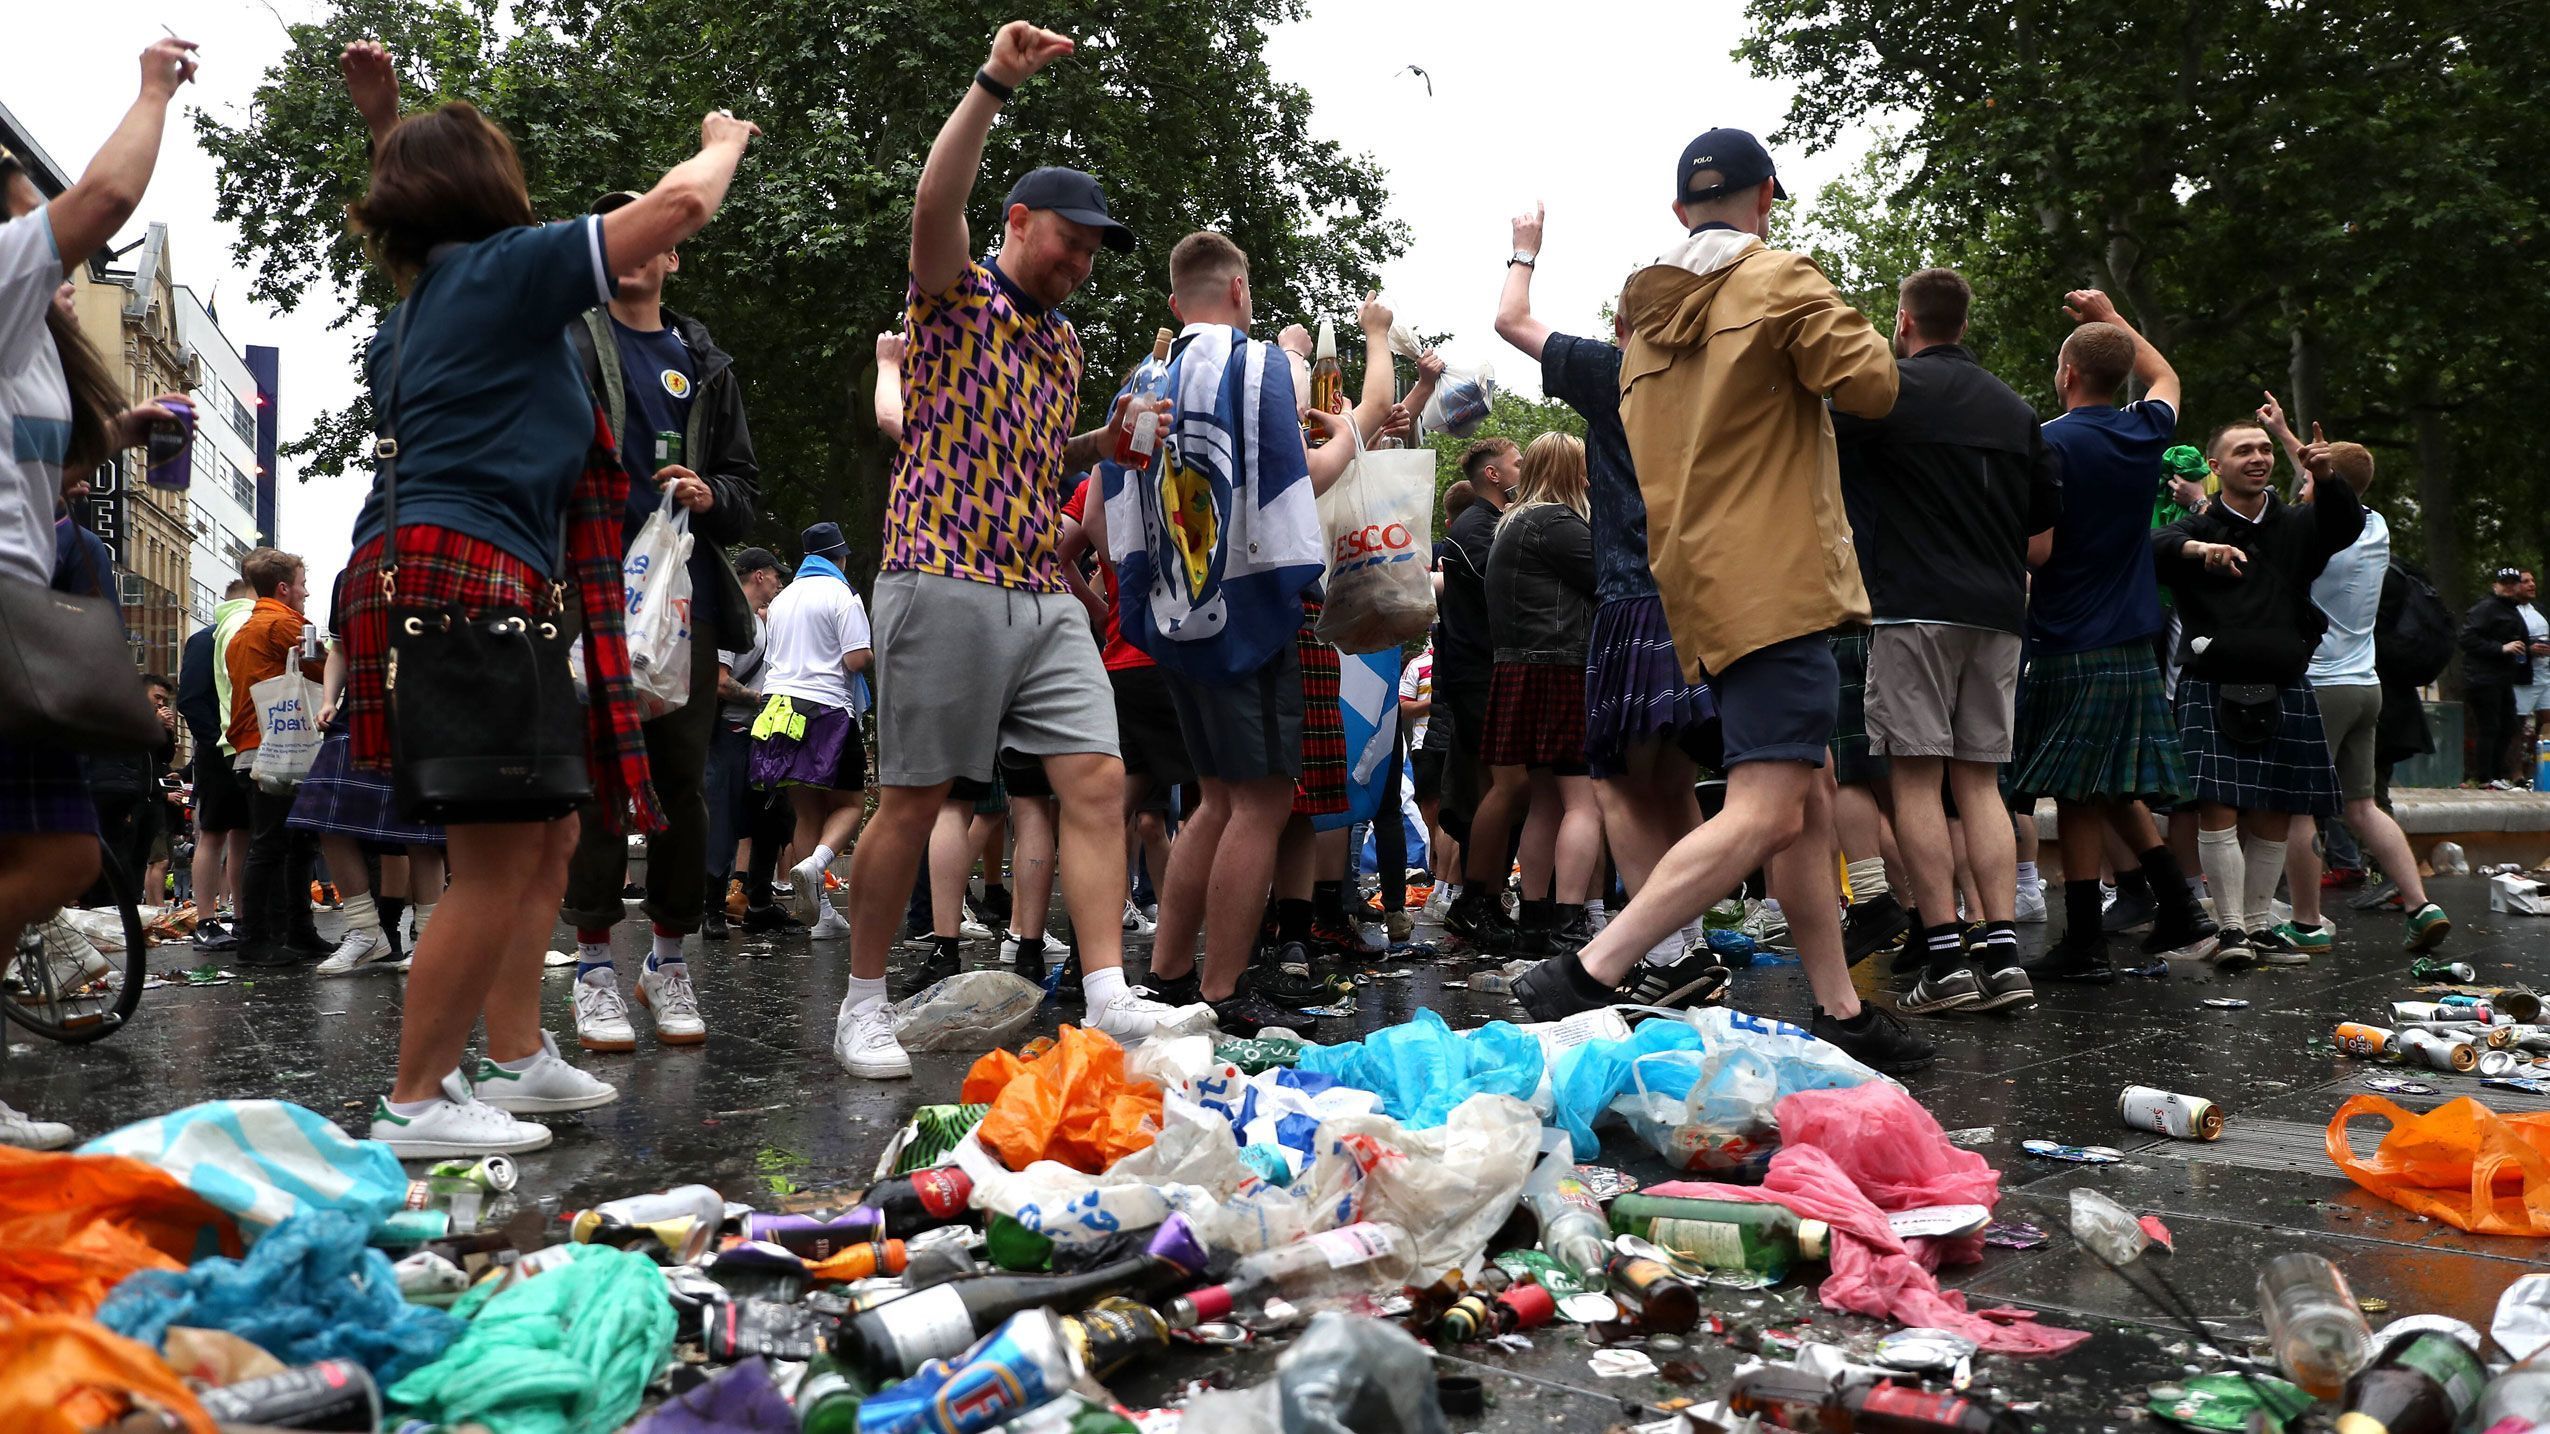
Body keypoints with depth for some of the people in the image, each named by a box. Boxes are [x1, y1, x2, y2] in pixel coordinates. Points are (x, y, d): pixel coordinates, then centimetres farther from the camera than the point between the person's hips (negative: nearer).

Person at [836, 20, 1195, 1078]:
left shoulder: (1061, 340, 22)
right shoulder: (956, 297, 1)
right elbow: (935, 203, -20)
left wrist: (1104, 443, 14)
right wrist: (995, 85, -28)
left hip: (1043, 594, 7)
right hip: (944, 584, -7)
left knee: (1097, 778, -5)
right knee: (913, 802, -1)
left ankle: (1109, 995, -6)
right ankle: (863, 1002, 12)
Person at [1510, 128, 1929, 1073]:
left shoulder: (1645, 317, 18)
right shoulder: (1779, 282, -4)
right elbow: (1872, 387, -8)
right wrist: (1851, 330, 11)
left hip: (1701, 589, 9)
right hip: (1773, 581, -9)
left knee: (1808, 805, 13)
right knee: (1765, 814, -15)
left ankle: (1841, 1015, 15)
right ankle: (1583, 979, -25)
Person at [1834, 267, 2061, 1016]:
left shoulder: (1893, 388, -2)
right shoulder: (2015, 407, 16)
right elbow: (2052, 524, 17)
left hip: (1916, 605, -6)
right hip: (1997, 612, 6)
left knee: (1916, 776, -4)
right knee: (1979, 779, 8)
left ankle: (1945, 955, -9)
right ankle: (2001, 952, 0)